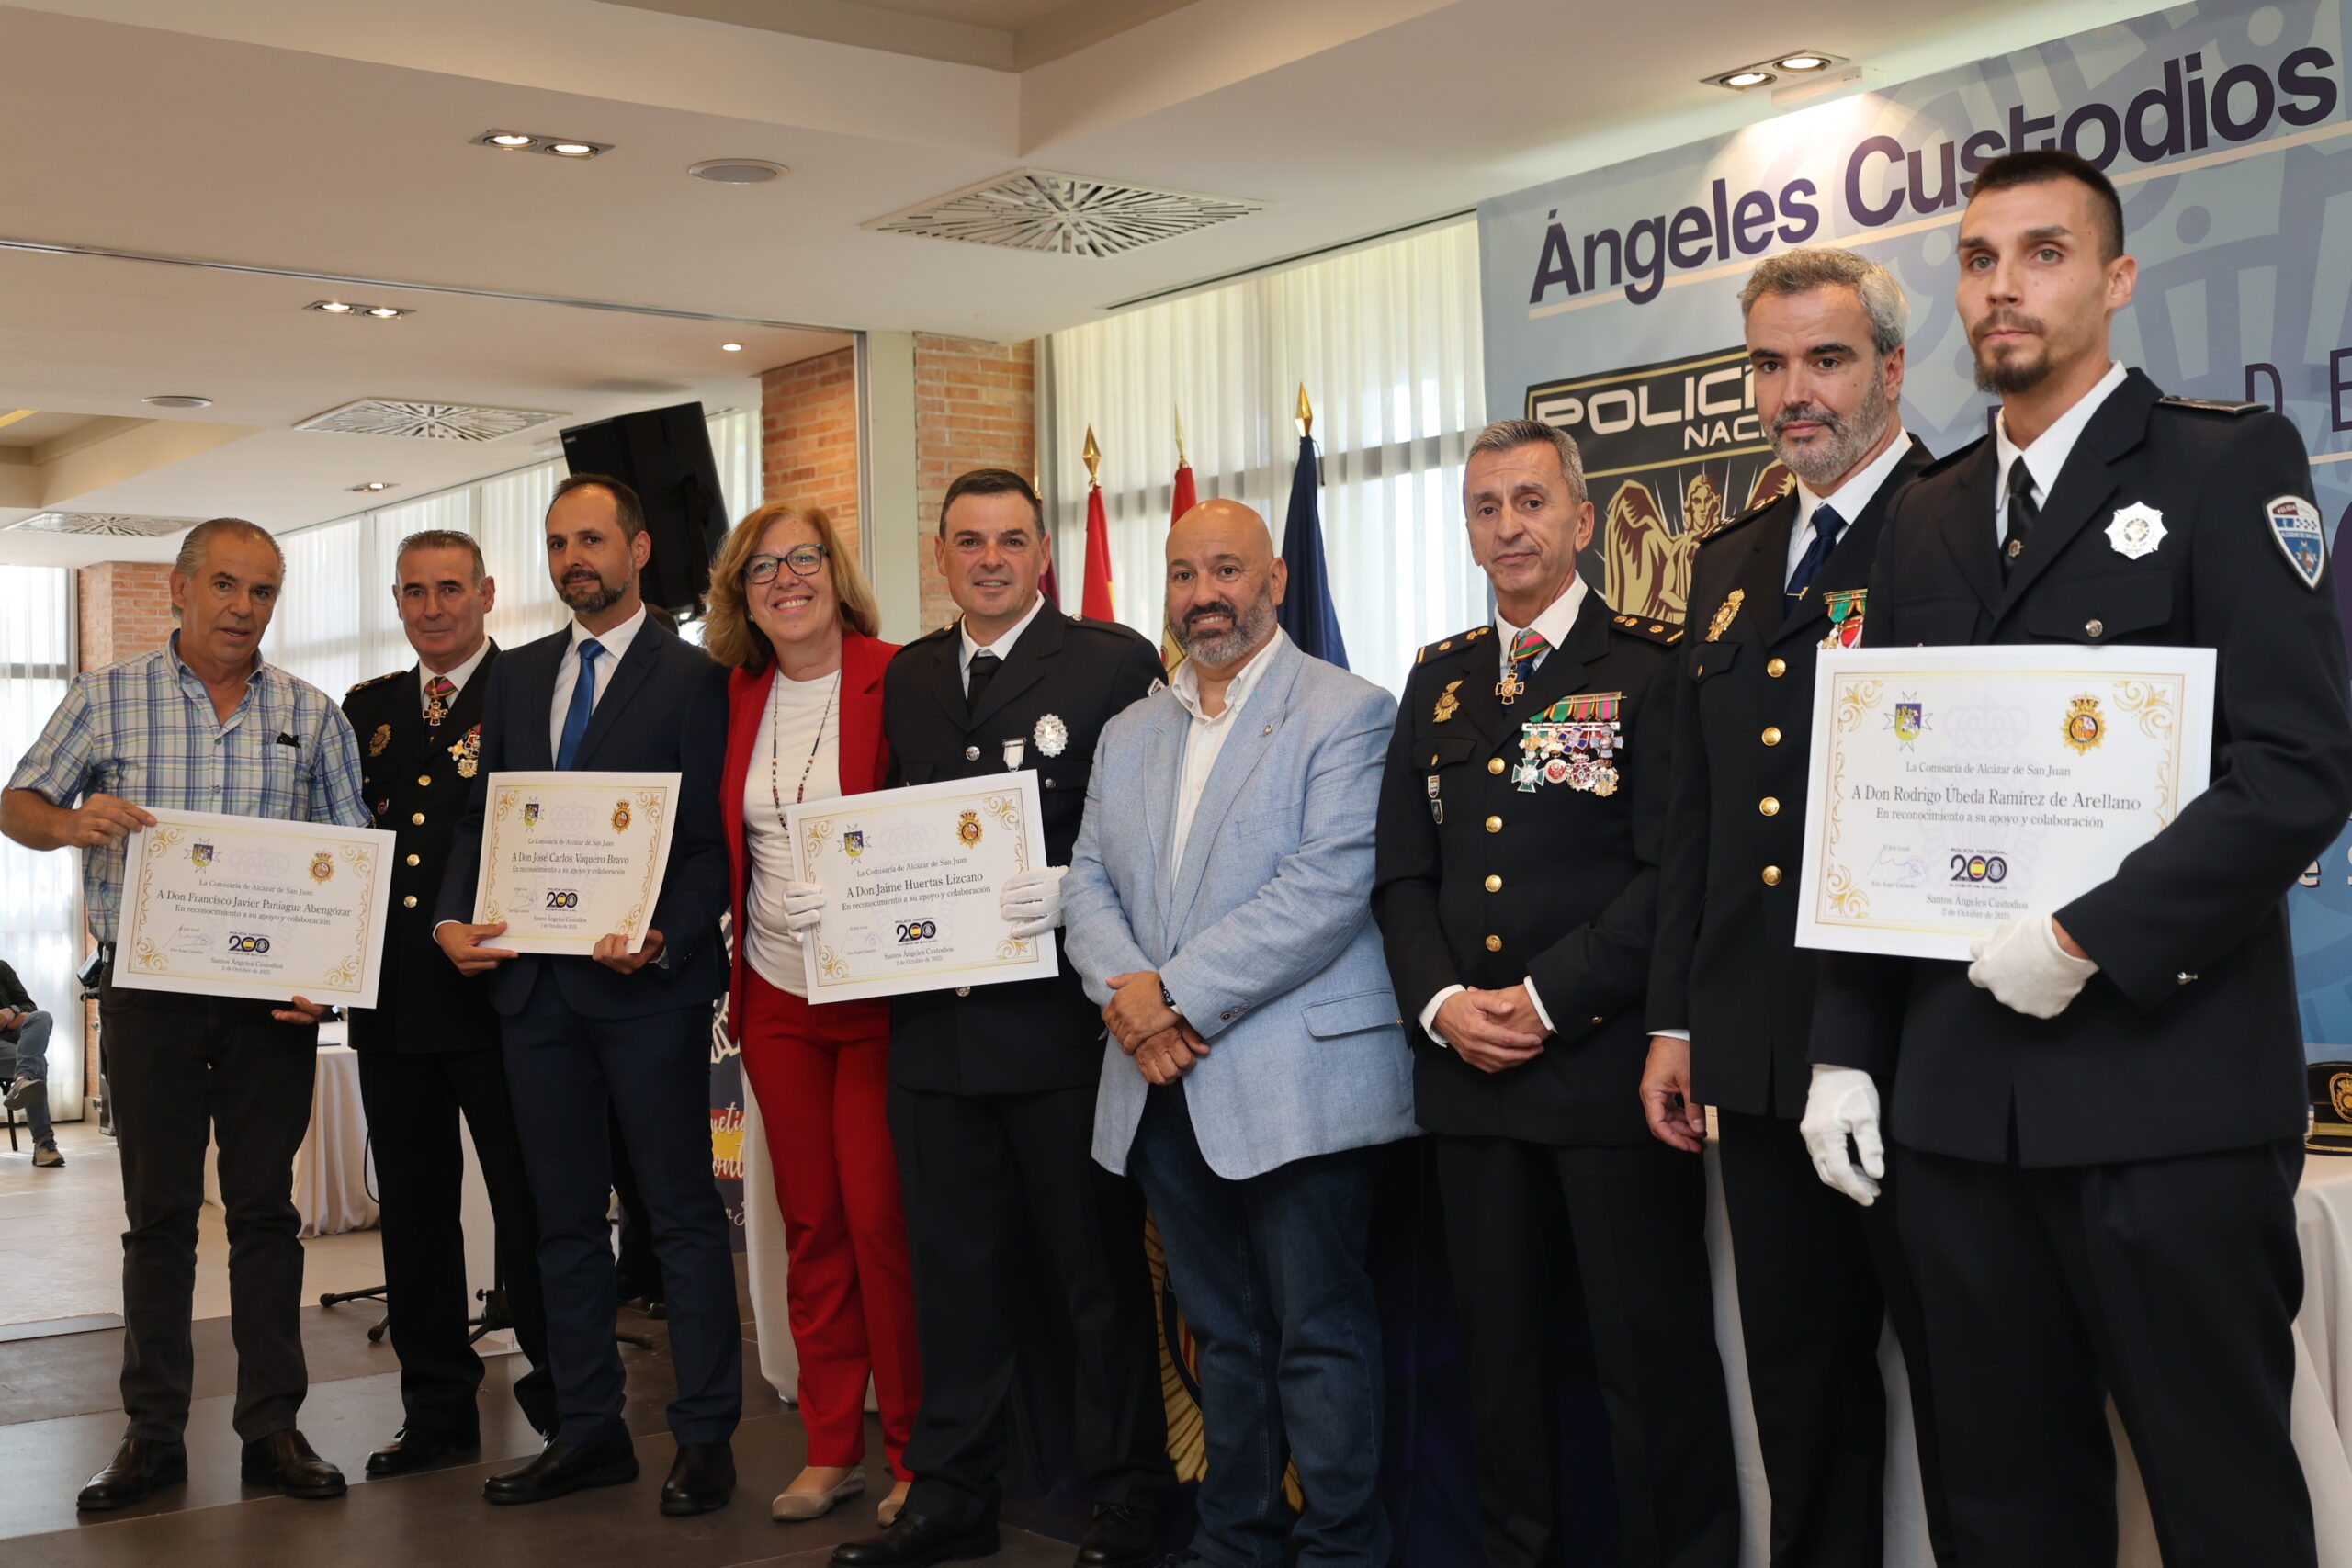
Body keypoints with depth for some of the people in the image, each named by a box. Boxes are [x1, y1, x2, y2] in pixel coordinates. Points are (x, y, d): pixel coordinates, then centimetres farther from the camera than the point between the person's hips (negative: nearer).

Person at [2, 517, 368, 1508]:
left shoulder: (312, 716, 6)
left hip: (273, 993, 0)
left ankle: (272, 1426, 11)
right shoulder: (105, 699, 5)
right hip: (150, 987, 0)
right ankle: (153, 1433, 13)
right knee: (158, 1211, 5)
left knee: (265, 1207, 4)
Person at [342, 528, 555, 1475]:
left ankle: (564, 1400, 11)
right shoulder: (367, 710, 16)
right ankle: (438, 1410, 22)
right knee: (414, 1211, 11)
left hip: (497, 994, -6)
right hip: (392, 1000, 6)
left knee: (530, 1205, 0)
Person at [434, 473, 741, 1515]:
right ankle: (588, 1431, 22)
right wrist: (454, 919, -1)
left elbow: (713, 841, -8)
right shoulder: (516, 676, 15)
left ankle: (705, 1438, 9)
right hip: (532, 980, 6)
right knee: (564, 1218, 12)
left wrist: (664, 941, -22)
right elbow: (479, 816, 15)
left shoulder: (691, 678, -3)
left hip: (648, 983, -6)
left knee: (681, 1214, 1)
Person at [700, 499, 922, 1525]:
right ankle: (832, 1447, 22)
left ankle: (915, 1453, 11)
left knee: (880, 1222, -4)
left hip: (877, 993, -5)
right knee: (809, 1225, 11)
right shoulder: (737, 698, 9)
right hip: (776, 998, 5)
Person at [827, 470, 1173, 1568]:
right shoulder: (908, 677, 13)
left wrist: (1075, 890, -22)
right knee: (954, 1262, 14)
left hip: (1064, 1017, -5)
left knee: (1098, 1264, 6)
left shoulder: (1114, 661, -4)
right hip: (936, 1018, 5)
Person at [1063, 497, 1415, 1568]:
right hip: (1163, 1085, 6)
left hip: (1294, 1078, -6)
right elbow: (1088, 886, 12)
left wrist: (1181, 991, -17)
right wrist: (1124, 989, -9)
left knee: (1319, 1335, 0)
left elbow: (1329, 885, -16)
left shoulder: (1346, 713, -4)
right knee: (1222, 1330, 15)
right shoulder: (1128, 735, 17)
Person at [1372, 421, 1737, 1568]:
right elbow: (1402, 873, 13)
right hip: (1468, 1071, 5)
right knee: (1498, 1344, 13)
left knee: (1652, 1349, 1)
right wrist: (1441, 1001, -4)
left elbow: (1672, 869, -11)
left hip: (1609, 1064, -5)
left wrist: (1548, 999, -14)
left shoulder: (1653, 666, -3)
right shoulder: (1438, 679, 14)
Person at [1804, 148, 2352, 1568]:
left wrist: (2087, 938, -17)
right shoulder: (1927, 516, 16)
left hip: (2168, 1087, -5)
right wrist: (1848, 1050, 9)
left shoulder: (2228, 465, -1)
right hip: (1958, 1099, 5)